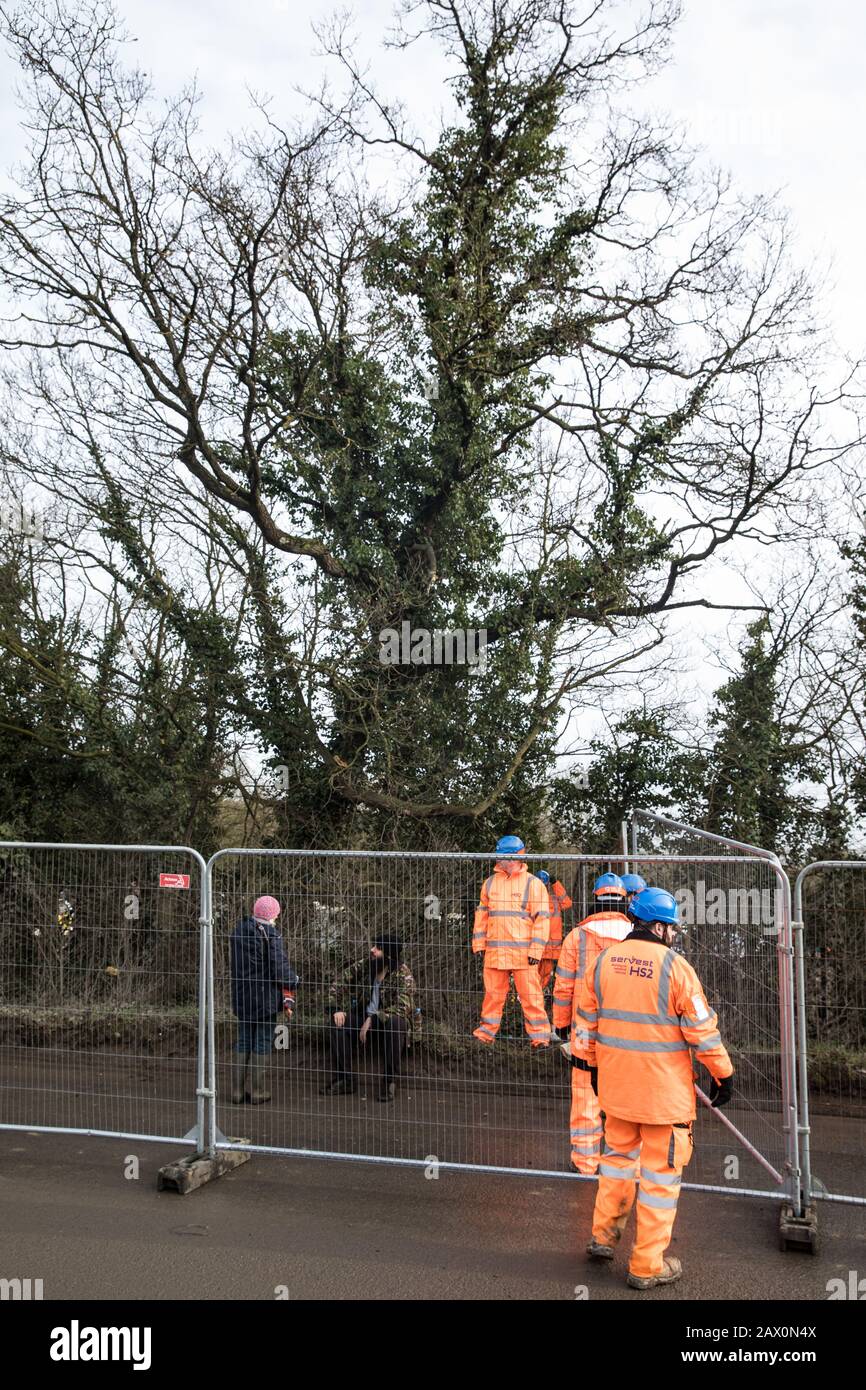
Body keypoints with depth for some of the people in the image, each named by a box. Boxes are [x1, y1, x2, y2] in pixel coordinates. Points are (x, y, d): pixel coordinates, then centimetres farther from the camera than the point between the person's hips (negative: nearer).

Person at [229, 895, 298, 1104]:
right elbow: (280, 967, -16)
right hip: (266, 997, -6)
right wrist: (288, 997, -9)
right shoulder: (270, 934, -15)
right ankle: (257, 1091, 7)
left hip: (242, 997, 6)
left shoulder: (238, 932, 7)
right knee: (263, 1042, 4)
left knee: (244, 1040, 14)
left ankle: (237, 1090, 16)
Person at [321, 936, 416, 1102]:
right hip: (364, 1018, 5)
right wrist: (338, 1008, -14)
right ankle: (343, 1080, -12)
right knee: (338, 1022, -19)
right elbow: (338, 985, 3)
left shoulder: (403, 975, -18)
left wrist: (372, 1019, -32)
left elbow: (401, 1008, -28)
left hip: (390, 1023, -5)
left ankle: (389, 1082, -22)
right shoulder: (362, 967, -3)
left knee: (396, 1023, -37)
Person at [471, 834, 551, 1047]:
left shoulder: (533, 884, -2)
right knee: (493, 993, 12)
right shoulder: (490, 882, 12)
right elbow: (482, 914, 18)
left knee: (530, 995, -2)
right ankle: (487, 1031, 24)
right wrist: (479, 943, 12)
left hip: (523, 951, -4)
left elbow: (542, 917, -5)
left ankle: (540, 1035, 7)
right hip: (494, 950, 4)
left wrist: (536, 949, -10)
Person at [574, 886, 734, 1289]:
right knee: (660, 1171, 8)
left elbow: (587, 1020, 9)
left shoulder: (603, 961, 0)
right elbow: (702, 1028, -11)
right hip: (664, 1089, -5)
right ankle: (647, 1266, 17)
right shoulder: (674, 966, -16)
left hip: (615, 1084, 5)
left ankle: (604, 1235, 35)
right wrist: (722, 1073, 1)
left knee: (619, 1152, 25)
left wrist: (593, 1065, 22)